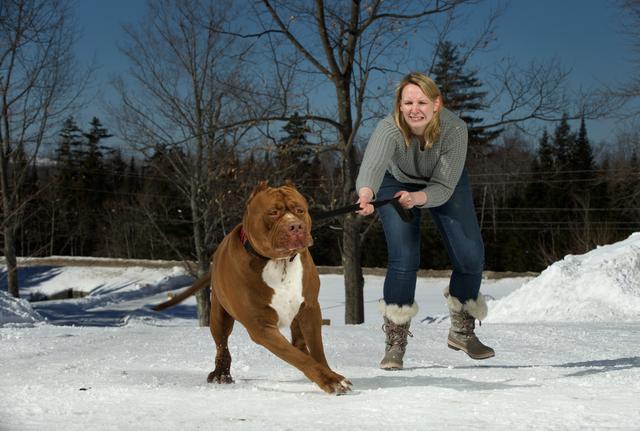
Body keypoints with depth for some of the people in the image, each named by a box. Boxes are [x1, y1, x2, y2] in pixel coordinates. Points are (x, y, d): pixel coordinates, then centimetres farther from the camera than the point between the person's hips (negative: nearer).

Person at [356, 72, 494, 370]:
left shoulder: (454, 129, -35)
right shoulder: (389, 129, -38)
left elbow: (443, 188, -33)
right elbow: (371, 166, -57)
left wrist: (417, 198, -54)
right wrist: (366, 195, -78)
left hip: (444, 184, 2)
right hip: (397, 182, -2)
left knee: (470, 257, -5)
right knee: (404, 258, -19)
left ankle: (462, 331, 20)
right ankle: (395, 342, -5)